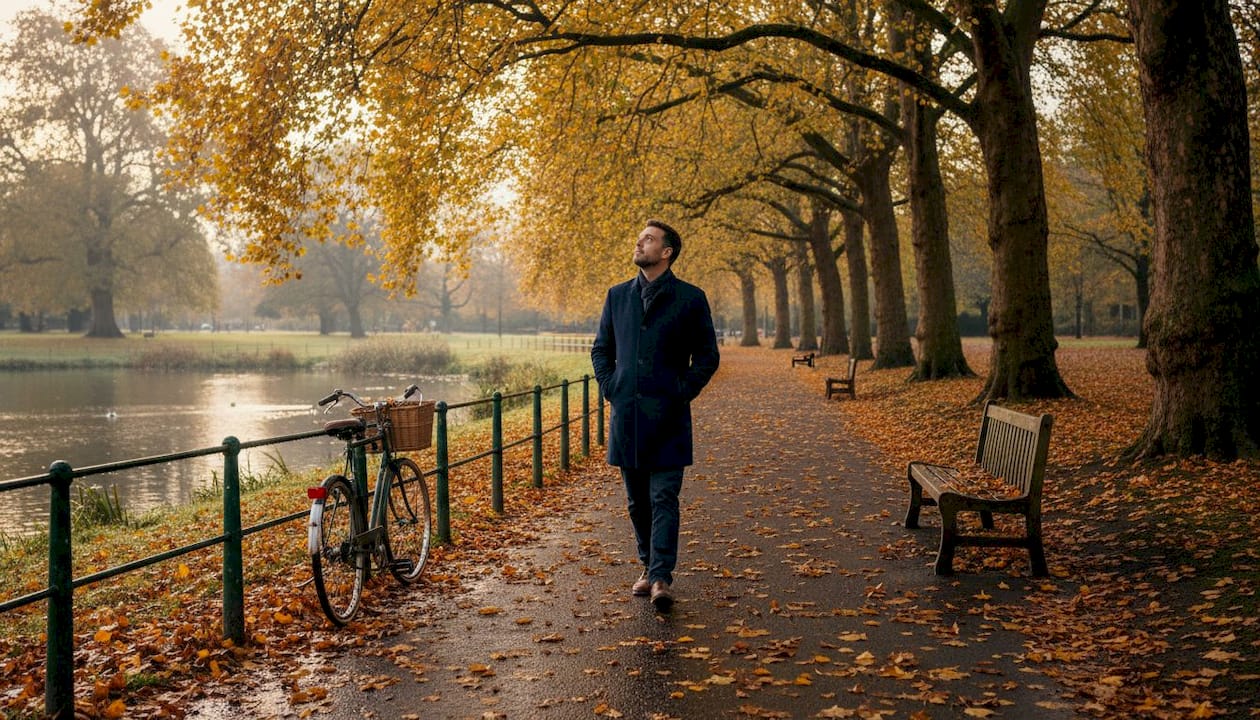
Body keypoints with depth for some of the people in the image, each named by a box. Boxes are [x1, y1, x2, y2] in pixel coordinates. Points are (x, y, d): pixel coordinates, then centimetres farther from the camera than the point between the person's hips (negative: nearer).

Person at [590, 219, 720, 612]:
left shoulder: (690, 298, 0)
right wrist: (610, 388, 4)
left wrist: (682, 393, -6)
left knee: (664, 499, -7)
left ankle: (661, 578, -7)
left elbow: (707, 356, 2)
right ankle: (647, 567, 25)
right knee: (637, 500, 11)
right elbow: (601, 349, 18)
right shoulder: (618, 295, 11)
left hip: (667, 417, -4)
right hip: (626, 414, 4)